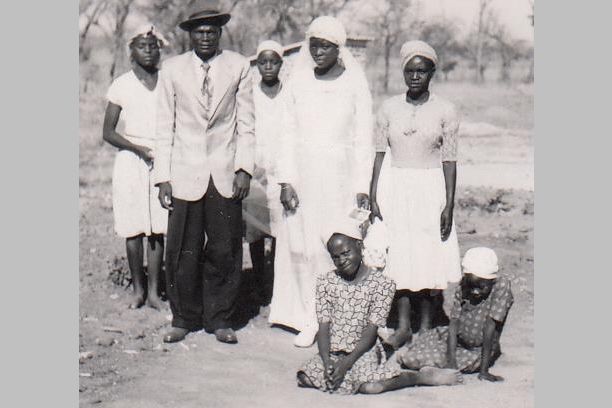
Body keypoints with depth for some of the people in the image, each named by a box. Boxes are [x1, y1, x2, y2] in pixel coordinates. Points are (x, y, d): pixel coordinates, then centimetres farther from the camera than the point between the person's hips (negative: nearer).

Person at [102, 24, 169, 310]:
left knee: (157, 229, -2)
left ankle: (153, 291, 3)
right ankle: (138, 289, 11)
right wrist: (139, 149, -12)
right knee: (133, 229, 0)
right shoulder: (122, 85, 3)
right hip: (130, 160, -1)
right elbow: (108, 132, 2)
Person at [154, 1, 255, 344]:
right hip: (185, 175, 0)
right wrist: (163, 176, 1)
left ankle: (219, 319, 19)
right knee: (182, 253, 2)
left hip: (226, 175, 0)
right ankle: (184, 318, 18)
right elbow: (165, 127, 6)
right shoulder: (173, 69, 5)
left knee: (224, 252, 3)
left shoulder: (239, 66, 4)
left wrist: (244, 168, -4)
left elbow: (246, 123, 5)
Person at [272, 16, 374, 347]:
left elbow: (364, 140, 1)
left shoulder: (355, 84, -1)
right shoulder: (298, 82, 5)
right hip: (303, 176, 2)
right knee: (303, 247, 3)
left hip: (341, 178, -2)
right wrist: (286, 180, -1)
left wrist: (362, 188, -4)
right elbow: (288, 133, 7)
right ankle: (310, 319, 13)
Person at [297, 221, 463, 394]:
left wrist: (347, 363, -18)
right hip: (332, 351, 4)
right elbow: (323, 327, -1)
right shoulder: (325, 282, 3)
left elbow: (371, 330, -9)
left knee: (370, 387, -31)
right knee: (305, 378, -21)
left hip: (364, 350, -4)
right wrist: (327, 361, -17)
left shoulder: (382, 284, -7)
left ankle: (421, 376, -6)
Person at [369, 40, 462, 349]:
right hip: (397, 189, 2)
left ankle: (426, 326, 13)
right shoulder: (389, 108, 3)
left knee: (431, 256, 1)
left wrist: (449, 204, -6)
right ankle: (403, 326, 11)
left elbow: (449, 159, -2)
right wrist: (372, 198, 2)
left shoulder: (445, 111, -3)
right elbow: (379, 153, 6)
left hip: (431, 189, -2)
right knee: (399, 255, 3)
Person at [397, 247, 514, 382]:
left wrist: (484, 371, -27)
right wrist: (451, 362, -26)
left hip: (480, 351, -4)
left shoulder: (501, 285, -24)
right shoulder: (462, 288, -11)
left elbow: (490, 326, -27)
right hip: (457, 341, 4)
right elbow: (454, 323, -14)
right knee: (405, 357, -4)